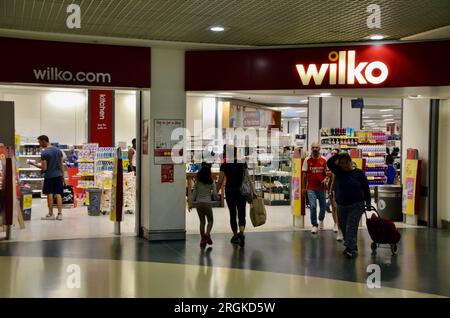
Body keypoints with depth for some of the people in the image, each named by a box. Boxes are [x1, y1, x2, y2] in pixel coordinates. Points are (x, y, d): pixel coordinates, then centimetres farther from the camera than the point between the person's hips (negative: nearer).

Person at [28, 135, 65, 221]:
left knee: (50, 195, 4)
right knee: (58, 194, 5)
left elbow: (44, 168, -13)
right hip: (58, 175, 5)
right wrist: (63, 176, 16)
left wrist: (34, 164, -1)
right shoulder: (58, 150, 5)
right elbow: (62, 165, 9)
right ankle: (60, 214, 2)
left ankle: (50, 214, 9)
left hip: (49, 176, -5)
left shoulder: (44, 153, -13)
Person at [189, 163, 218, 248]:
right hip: (207, 203, -3)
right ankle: (207, 234, -13)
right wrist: (217, 199, 15)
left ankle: (203, 239, 11)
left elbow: (194, 194, 5)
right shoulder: (211, 182, -5)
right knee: (210, 220, 12)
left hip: (199, 203, 3)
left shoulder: (197, 182, 2)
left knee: (202, 221, 12)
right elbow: (215, 194, -7)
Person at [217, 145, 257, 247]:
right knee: (241, 214, 3)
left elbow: (220, 182, -6)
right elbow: (248, 179, 0)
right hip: (241, 191, 1)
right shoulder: (243, 163, 2)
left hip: (230, 192, -1)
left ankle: (235, 236, 19)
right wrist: (253, 191, 2)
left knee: (232, 214, 11)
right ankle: (241, 232, -21)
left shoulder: (224, 165, -6)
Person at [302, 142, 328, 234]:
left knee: (323, 206, 12)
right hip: (311, 188, -1)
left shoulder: (324, 160, 2)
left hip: (321, 187, 2)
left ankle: (321, 219, 41)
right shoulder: (307, 160, 0)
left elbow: (328, 172, 9)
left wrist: (326, 179, -13)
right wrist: (303, 187, 3)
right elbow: (304, 174, 4)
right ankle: (314, 225, 3)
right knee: (312, 206, -9)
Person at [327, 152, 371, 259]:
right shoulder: (339, 172, 3)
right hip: (341, 206, 4)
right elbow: (329, 163, -11)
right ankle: (352, 246, 23)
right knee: (344, 228, 9)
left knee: (351, 227, -11)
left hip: (356, 205, -4)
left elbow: (366, 188, 2)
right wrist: (338, 155, -18)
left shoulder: (358, 173, -3)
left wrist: (368, 203, 1)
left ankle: (350, 248, -13)